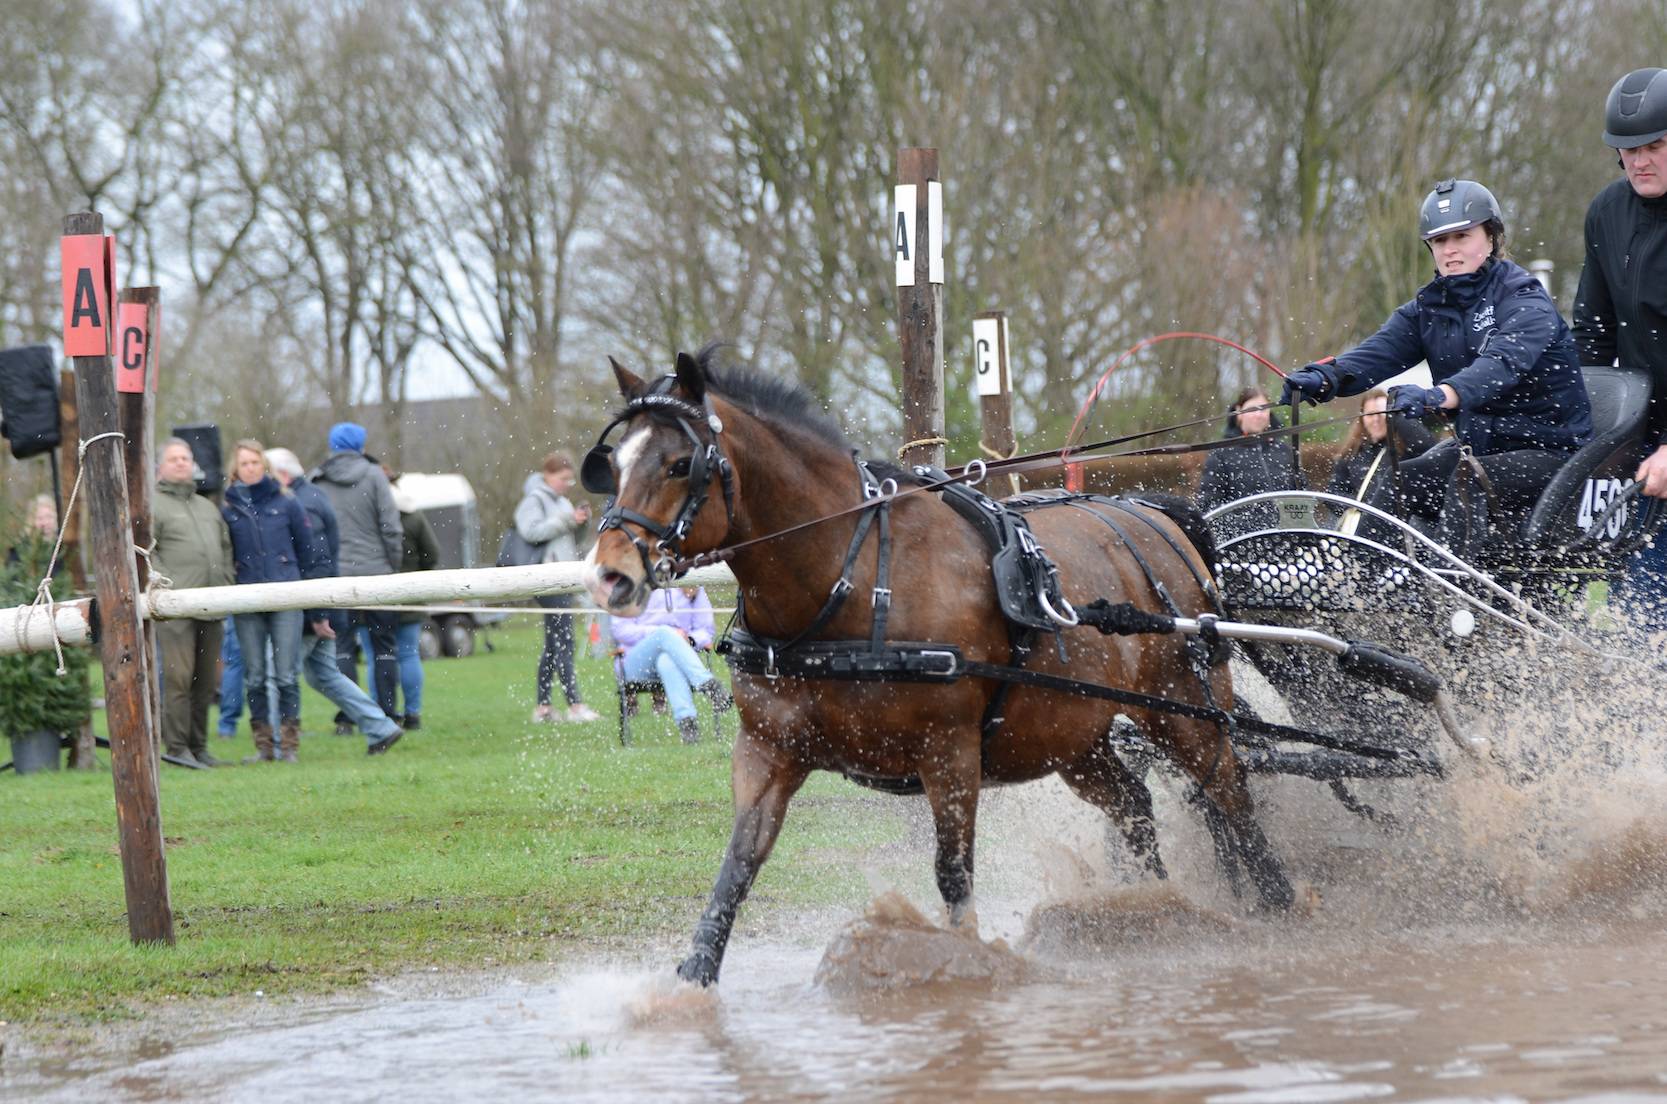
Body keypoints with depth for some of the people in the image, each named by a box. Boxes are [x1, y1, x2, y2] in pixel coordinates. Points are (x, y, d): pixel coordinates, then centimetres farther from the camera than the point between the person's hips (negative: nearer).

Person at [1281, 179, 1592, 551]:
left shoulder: (1526, 302, -13)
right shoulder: (1428, 309, 7)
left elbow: (1502, 363, -33)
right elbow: (1380, 351, -11)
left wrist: (1438, 396, -52)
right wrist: (1325, 377, -33)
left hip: (1548, 449, -7)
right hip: (1478, 445, 7)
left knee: (1465, 482, -32)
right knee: (1388, 490, -10)